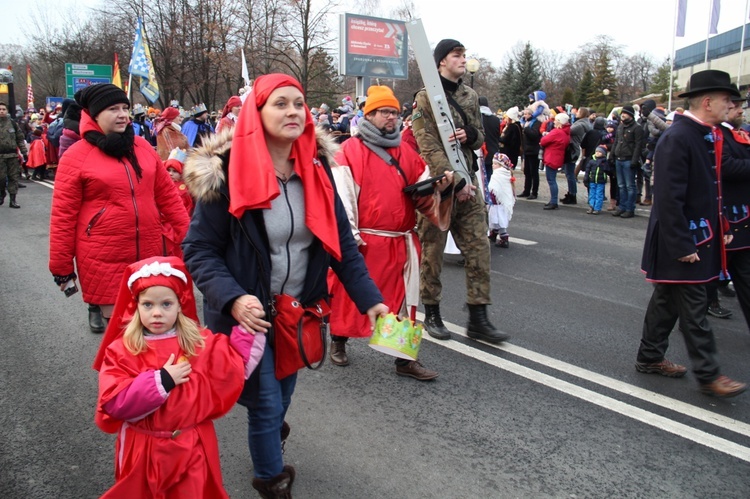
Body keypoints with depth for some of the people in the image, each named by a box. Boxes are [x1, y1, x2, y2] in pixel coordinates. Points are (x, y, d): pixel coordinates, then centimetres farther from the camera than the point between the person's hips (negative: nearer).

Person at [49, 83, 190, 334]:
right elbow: (63, 216, -3)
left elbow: (167, 194, 11)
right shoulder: (76, 156, -4)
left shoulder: (142, 147, 7)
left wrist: (188, 232, 7)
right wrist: (62, 267, -1)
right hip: (103, 260, -4)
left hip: (149, 254, 4)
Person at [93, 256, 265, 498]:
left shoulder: (201, 342, -5)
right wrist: (160, 381, -24)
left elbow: (238, 366, -4)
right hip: (142, 450, 0)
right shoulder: (121, 350, -10)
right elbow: (112, 404, -18)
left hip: (192, 448, 1)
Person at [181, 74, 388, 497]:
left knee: (283, 390, 24)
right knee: (267, 403, 6)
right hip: (250, 313, -4)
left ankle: (269, 430, 58)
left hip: (300, 310, 5)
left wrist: (370, 299, -10)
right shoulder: (228, 173, -18)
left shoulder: (316, 169, -5)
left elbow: (342, 242, -3)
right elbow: (199, 250, -14)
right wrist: (233, 299, -29)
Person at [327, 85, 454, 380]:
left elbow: (423, 195, 14)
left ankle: (405, 359, 18)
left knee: (403, 300, 7)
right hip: (361, 243, -4)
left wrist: (442, 187, -7)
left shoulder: (407, 153, 12)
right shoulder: (350, 151, -4)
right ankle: (338, 342, 32)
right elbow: (342, 196, -10)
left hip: (400, 244, 5)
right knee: (349, 295, 9)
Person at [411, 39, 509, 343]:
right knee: (432, 252, 4)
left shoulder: (470, 96, 14)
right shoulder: (425, 97, -6)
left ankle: (478, 319, 12)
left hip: (468, 183, 6)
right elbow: (429, 147, -14)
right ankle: (431, 314, 20)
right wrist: (456, 182, -18)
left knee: (479, 249, 3)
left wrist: (470, 134, -4)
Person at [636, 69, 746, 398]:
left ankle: (650, 358, 28)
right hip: (682, 240, -10)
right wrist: (682, 246, -22)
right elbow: (668, 198, -23)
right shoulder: (676, 139, -19)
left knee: (667, 301, 16)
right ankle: (708, 374, 11)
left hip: (700, 235, 10)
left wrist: (720, 228, 13)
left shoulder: (708, 135, 10)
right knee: (692, 309, 0)